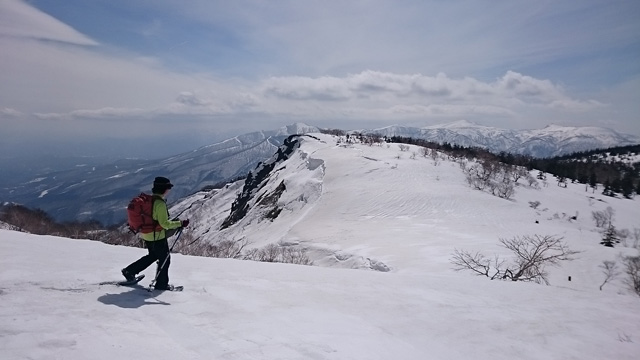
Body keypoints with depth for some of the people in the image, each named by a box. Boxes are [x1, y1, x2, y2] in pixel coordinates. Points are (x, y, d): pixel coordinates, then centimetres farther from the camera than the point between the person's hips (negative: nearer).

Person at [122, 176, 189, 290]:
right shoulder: (160, 203, -25)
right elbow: (164, 223, -26)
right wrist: (180, 223, -20)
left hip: (146, 235, 9)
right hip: (157, 237, -8)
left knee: (153, 255, 28)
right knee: (165, 259, 10)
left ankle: (130, 271, 28)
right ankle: (162, 284, 20)